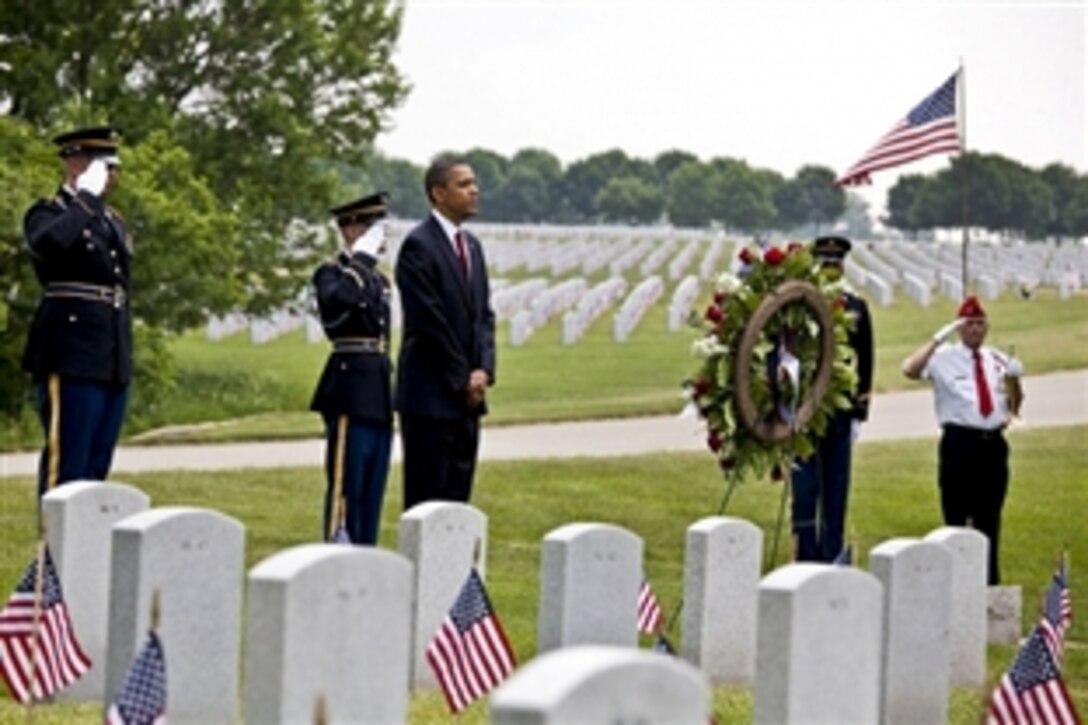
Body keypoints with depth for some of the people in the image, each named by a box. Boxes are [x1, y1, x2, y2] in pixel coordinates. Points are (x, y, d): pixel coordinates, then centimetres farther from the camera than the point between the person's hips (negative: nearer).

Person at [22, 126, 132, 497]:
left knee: (96, 467, 7)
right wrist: (85, 197, -17)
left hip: (113, 364, 8)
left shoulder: (113, 221, 21)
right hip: (72, 359, -8)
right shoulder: (48, 213, -2)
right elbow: (48, 243, -28)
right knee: (65, 464, -9)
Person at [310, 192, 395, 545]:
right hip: (351, 395, -8)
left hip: (378, 394, 8)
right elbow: (337, 298, -32)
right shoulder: (332, 273, -6)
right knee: (345, 487, -7)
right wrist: (361, 258, -21)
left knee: (372, 490, 10)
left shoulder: (378, 279, 18)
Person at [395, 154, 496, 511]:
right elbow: (430, 322, -15)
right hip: (432, 395, -8)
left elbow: (484, 314, 14)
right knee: (427, 497, -5)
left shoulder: (471, 245, 15)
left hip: (467, 396, 8)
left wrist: (483, 370, -1)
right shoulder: (419, 245, -12)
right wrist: (462, 380, -11)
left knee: (457, 496, 8)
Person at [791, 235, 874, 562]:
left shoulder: (856, 308, 5)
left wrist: (860, 412, 4)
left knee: (837, 490, 8)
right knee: (806, 488, 0)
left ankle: (832, 557, 14)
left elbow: (865, 361, 8)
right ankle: (807, 557, 6)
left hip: (841, 413, 3)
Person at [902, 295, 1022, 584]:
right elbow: (910, 370, -24)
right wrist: (940, 337, -25)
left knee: (990, 519, 11)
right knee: (957, 519, 1)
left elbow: (1012, 400, 26)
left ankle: (989, 584, 19)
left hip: (993, 443, 5)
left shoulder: (997, 360, 12)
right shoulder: (944, 357, -4)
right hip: (960, 443, -5)